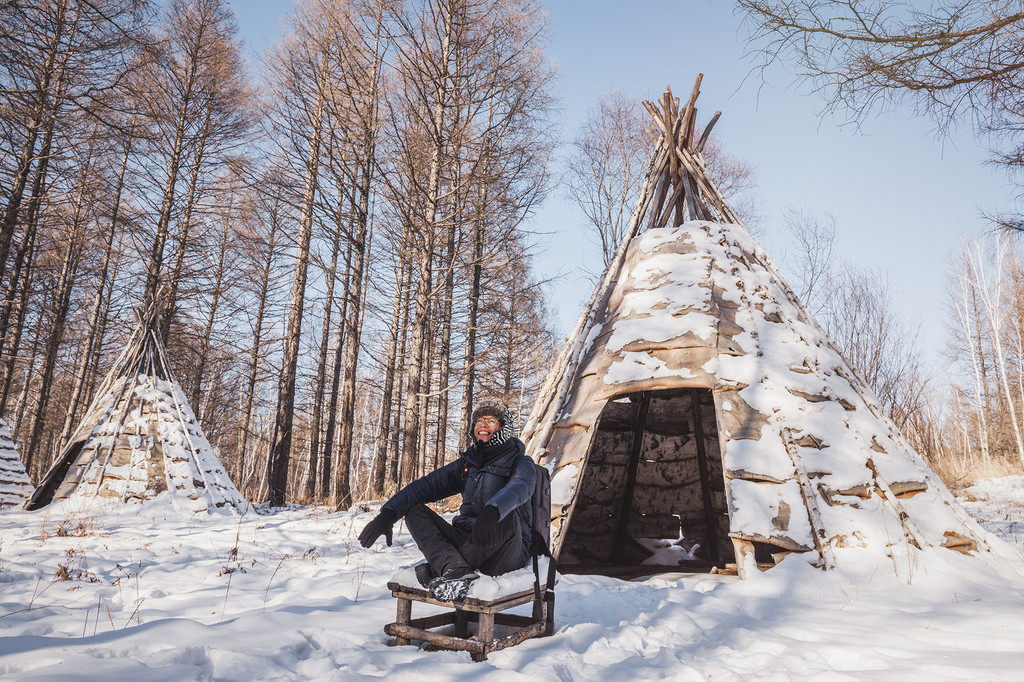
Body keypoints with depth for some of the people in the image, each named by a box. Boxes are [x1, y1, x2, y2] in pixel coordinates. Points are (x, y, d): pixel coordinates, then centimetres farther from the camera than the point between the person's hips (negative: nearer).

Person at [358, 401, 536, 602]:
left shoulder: (520, 463, -1)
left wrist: (491, 512, -48)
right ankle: (457, 570, -30)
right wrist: (388, 514, -12)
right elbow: (426, 485, 4)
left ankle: (440, 568, -26)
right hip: (468, 544, 5)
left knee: (507, 516, -35)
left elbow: (519, 488, -26)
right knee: (415, 510, -7)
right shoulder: (466, 463, 14)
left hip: (507, 554, -5)